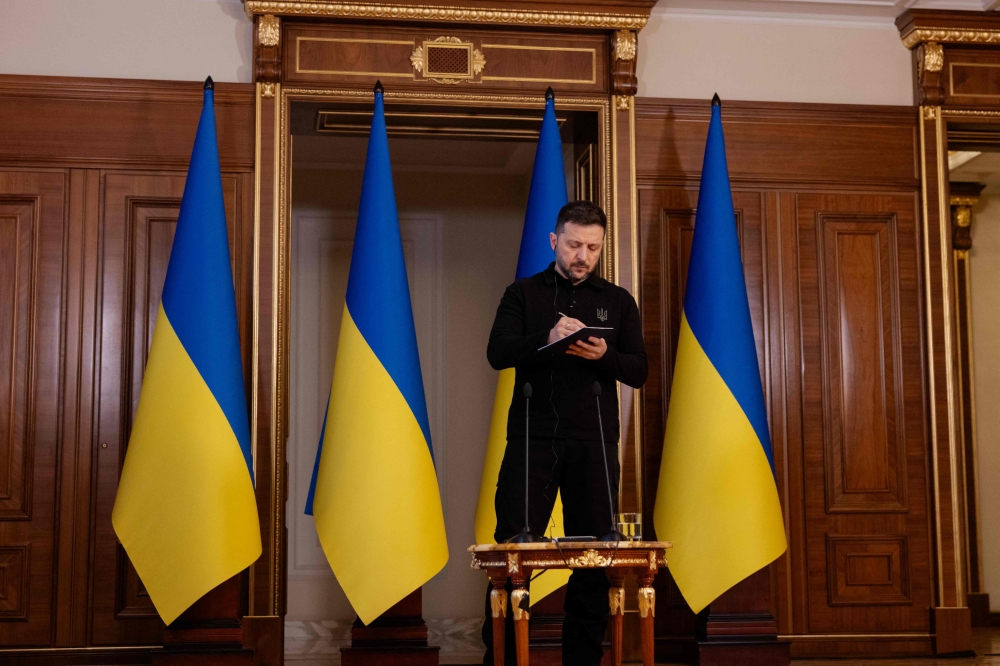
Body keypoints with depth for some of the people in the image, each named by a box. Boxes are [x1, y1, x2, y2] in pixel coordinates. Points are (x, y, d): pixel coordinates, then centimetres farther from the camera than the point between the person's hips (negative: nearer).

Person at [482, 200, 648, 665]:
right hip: (532, 439, -1)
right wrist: (546, 338, -24)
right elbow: (497, 353, -6)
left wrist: (603, 355, -15)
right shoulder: (523, 294, 8)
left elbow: (638, 372, 6)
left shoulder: (618, 302, 12)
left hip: (594, 444, 1)